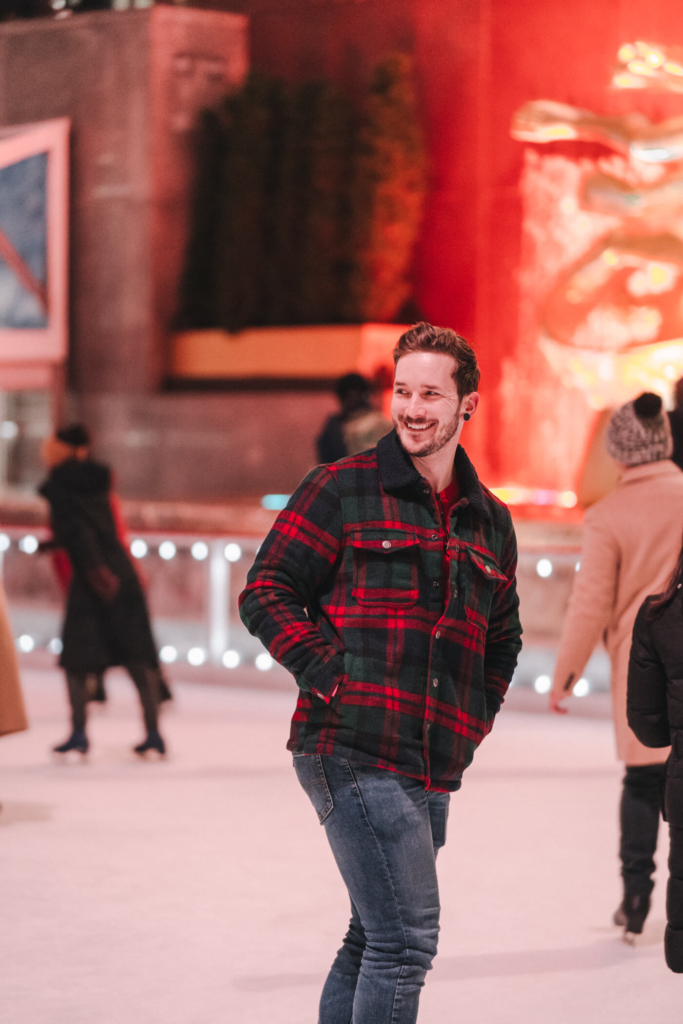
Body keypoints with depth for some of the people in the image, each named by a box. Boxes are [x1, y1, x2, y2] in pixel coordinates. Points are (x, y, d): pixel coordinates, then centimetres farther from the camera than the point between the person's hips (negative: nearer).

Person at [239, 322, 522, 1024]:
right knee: (406, 938, -13)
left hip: (434, 770, 7)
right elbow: (266, 592, -2)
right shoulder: (344, 490, -1)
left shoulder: (491, 523, 16)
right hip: (355, 750, -7)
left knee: (375, 939, 13)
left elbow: (502, 638, 29)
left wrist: (476, 718, 16)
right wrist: (331, 677, -12)